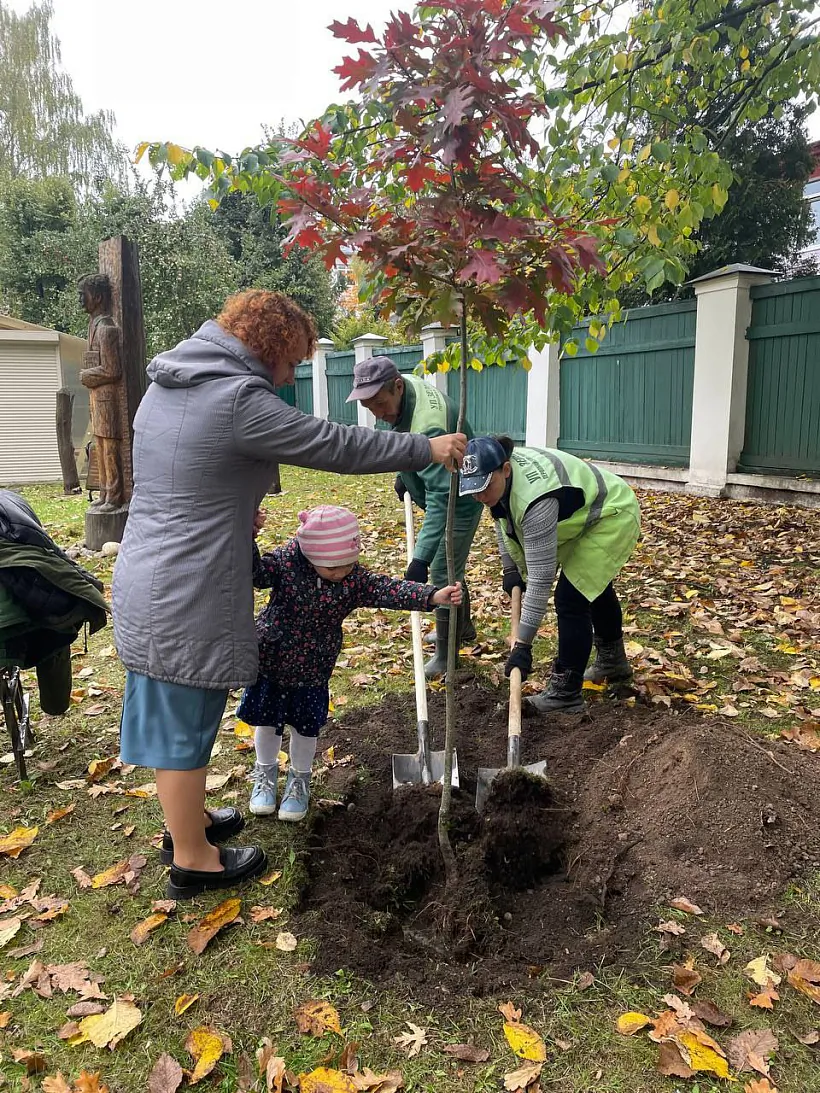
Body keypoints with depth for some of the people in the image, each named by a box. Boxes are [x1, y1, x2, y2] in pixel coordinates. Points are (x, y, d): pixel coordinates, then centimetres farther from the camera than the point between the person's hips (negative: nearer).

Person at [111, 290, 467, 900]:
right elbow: (339, 446, -15)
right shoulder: (239, 399, -19)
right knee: (185, 721, 5)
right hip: (190, 594, -9)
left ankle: (187, 822, 41)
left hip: (148, 580, 9)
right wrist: (429, 449, -5)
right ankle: (192, 861, 24)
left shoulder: (168, 386, 10)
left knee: (172, 713, 21)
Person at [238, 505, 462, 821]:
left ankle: (299, 780, 37)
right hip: (269, 658, -1)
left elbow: (387, 590, -22)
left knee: (306, 726, 11)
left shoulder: (354, 578, -16)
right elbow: (254, 572, -27)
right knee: (267, 720, 15)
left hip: (312, 668, 1)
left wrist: (432, 596, -34)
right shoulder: (285, 561, -21)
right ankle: (265, 774, 41)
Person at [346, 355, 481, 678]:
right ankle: (463, 627, 41)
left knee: (442, 574, -4)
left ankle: (445, 654, 11)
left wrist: (421, 559, -49)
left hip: (460, 500, -10)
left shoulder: (428, 426, -39)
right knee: (447, 569, 22)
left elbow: (441, 497, -44)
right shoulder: (405, 389, -11)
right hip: (442, 491, 10)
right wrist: (405, 475, 14)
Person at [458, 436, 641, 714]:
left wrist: (523, 644, -40)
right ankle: (613, 662, 51)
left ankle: (567, 693, -4)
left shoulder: (534, 498, -43)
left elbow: (541, 577, -42)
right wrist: (510, 568, 1)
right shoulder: (497, 474, -19)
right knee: (594, 586, 27)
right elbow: (502, 518, 4)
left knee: (570, 598, -19)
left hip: (614, 516, -10)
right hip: (584, 514, 10)